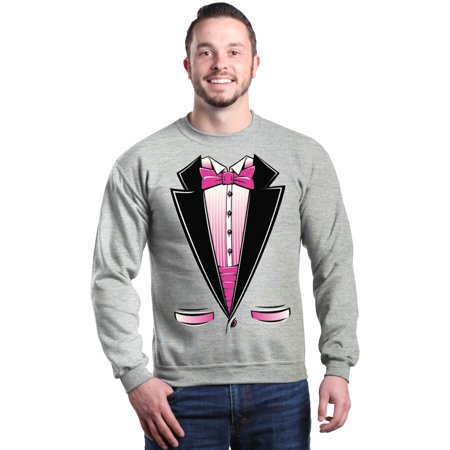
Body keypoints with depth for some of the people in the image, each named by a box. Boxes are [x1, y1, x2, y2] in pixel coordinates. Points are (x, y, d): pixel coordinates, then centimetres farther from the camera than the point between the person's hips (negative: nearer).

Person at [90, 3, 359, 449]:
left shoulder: (305, 157, 4)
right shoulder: (141, 164, 0)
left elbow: (334, 266, 6)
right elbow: (111, 277, 0)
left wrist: (338, 365, -2)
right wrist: (135, 377, -8)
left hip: (280, 388, 1)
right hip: (183, 390, -1)